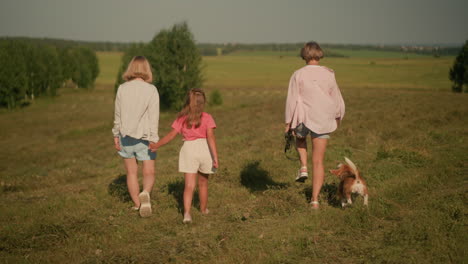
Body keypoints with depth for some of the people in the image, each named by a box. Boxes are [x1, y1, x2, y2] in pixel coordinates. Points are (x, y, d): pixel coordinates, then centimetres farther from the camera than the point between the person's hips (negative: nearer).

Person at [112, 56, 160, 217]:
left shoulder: (122, 88, -4)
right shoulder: (151, 90, -10)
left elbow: (118, 115, 2)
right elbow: (153, 117, -12)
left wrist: (116, 136, 11)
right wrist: (153, 140, -9)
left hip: (126, 136, 2)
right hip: (144, 137, -2)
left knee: (131, 172, 15)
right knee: (149, 173, 5)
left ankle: (137, 204, 23)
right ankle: (145, 193, -24)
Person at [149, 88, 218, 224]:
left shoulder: (182, 118, 2)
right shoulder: (207, 118, -3)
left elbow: (171, 135, -1)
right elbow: (211, 137, -12)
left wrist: (156, 145, 10)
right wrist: (215, 157, -15)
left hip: (188, 149, 0)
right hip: (205, 149, 0)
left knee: (189, 185, -2)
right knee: (203, 182, 20)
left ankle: (186, 212, -21)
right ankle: (203, 209, 37)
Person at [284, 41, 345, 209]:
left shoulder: (298, 75, -7)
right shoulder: (328, 74, -1)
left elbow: (292, 100, -7)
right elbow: (337, 99, 6)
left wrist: (289, 123, 2)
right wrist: (338, 117, 23)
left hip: (304, 119, -1)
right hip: (323, 121, 1)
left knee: (300, 137, 36)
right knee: (318, 162, 7)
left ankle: (303, 167, 16)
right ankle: (315, 199, 3)